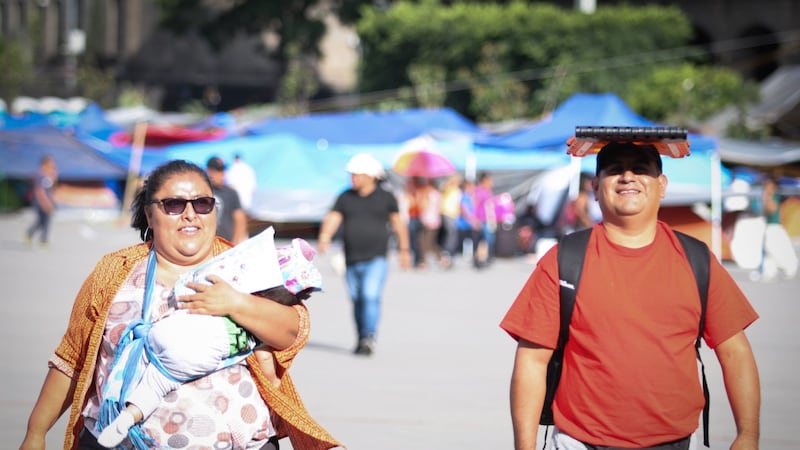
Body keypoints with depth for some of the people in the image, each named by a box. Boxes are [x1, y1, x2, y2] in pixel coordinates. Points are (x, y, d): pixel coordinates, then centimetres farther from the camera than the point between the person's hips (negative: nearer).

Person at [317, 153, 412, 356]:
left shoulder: (386, 197, 2)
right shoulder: (345, 198, 7)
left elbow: (398, 224, 9)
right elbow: (332, 219, -4)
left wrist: (404, 250, 10)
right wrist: (325, 237, -23)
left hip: (376, 259, -4)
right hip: (352, 261, 4)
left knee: (370, 297, -18)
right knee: (357, 300, 10)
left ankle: (369, 339, -16)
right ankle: (361, 339, 23)